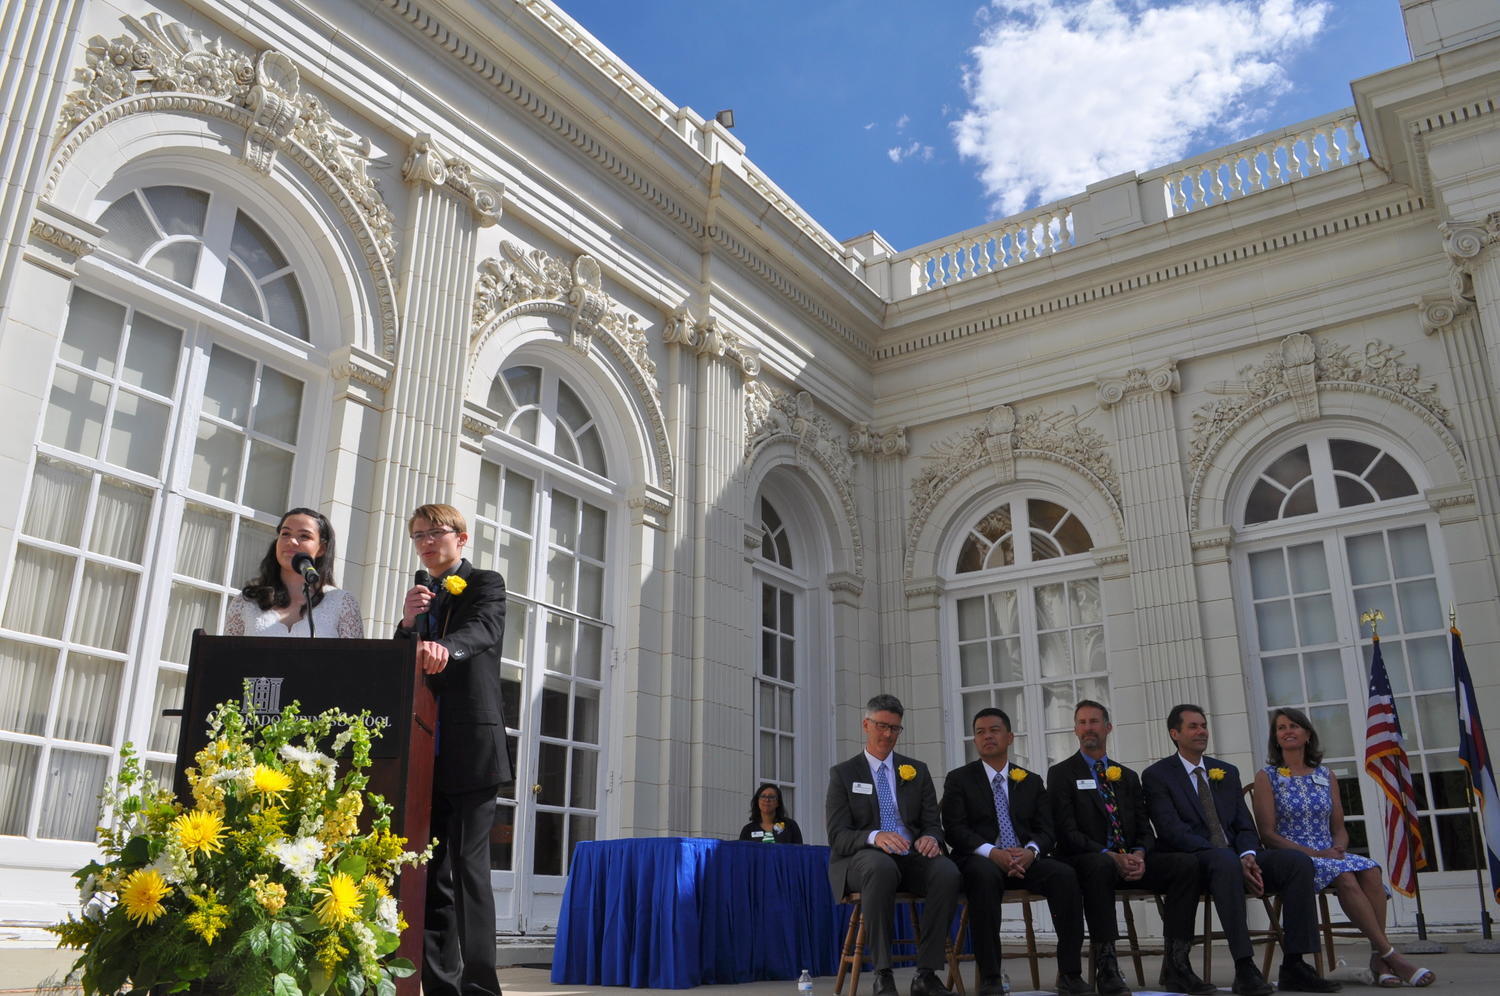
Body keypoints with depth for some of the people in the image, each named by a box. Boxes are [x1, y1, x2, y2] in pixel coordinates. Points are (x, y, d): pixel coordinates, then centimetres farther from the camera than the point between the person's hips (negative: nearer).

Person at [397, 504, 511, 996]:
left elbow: (482, 629, -20)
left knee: (469, 866, -10)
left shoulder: (485, 584, 3)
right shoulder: (419, 599, 22)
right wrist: (407, 625, -4)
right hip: (424, 752, 6)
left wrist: (444, 647, -42)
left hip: (471, 749, -6)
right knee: (429, 873, 6)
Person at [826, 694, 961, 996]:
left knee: (947, 872, -31)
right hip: (862, 858, -3)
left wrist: (931, 838, -15)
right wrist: (874, 837, -26)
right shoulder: (842, 773, 6)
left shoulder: (917, 771, 16)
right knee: (881, 866, -40)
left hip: (911, 857, 3)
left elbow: (932, 823, 12)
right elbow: (838, 836, -4)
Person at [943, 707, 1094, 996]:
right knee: (986, 875, -38)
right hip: (980, 861, -3)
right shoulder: (958, 779, 7)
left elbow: (1045, 830, 9)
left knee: (1064, 874, -28)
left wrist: (1030, 851, -16)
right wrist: (993, 853, -20)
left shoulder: (1032, 781, 17)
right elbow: (955, 829, -4)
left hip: (1025, 860, 3)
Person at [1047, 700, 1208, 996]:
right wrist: (1108, 855, -20)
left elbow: (1145, 830, 13)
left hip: (1130, 861, 5)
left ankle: (1175, 966, -20)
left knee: (1186, 864, -20)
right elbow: (1067, 832, -7)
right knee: (1100, 866, -40)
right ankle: (1106, 967, -33)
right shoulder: (1061, 774, 4)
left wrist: (1139, 854, -11)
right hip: (1086, 861, -5)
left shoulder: (1128, 777, 19)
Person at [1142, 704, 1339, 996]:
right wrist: (1230, 857, -21)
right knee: (1225, 860, -39)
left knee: (1297, 861, -19)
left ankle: (1294, 966, -19)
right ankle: (1244, 969, -38)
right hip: (1191, 862, -6)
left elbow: (1245, 825, 13)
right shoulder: (1157, 776, 1)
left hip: (1235, 855, 6)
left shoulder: (1227, 772, 20)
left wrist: (1248, 856, -11)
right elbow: (1173, 831, -11)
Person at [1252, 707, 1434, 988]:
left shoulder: (1326, 776, 17)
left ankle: (1378, 958, -28)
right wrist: (1314, 853, -16)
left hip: (1329, 854, 4)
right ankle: (1390, 956, -27)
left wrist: (1338, 849, -9)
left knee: (1370, 870, -27)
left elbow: (1339, 828, 15)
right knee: (1345, 876, -31)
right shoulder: (1266, 777, 3)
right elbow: (1268, 834, -5)